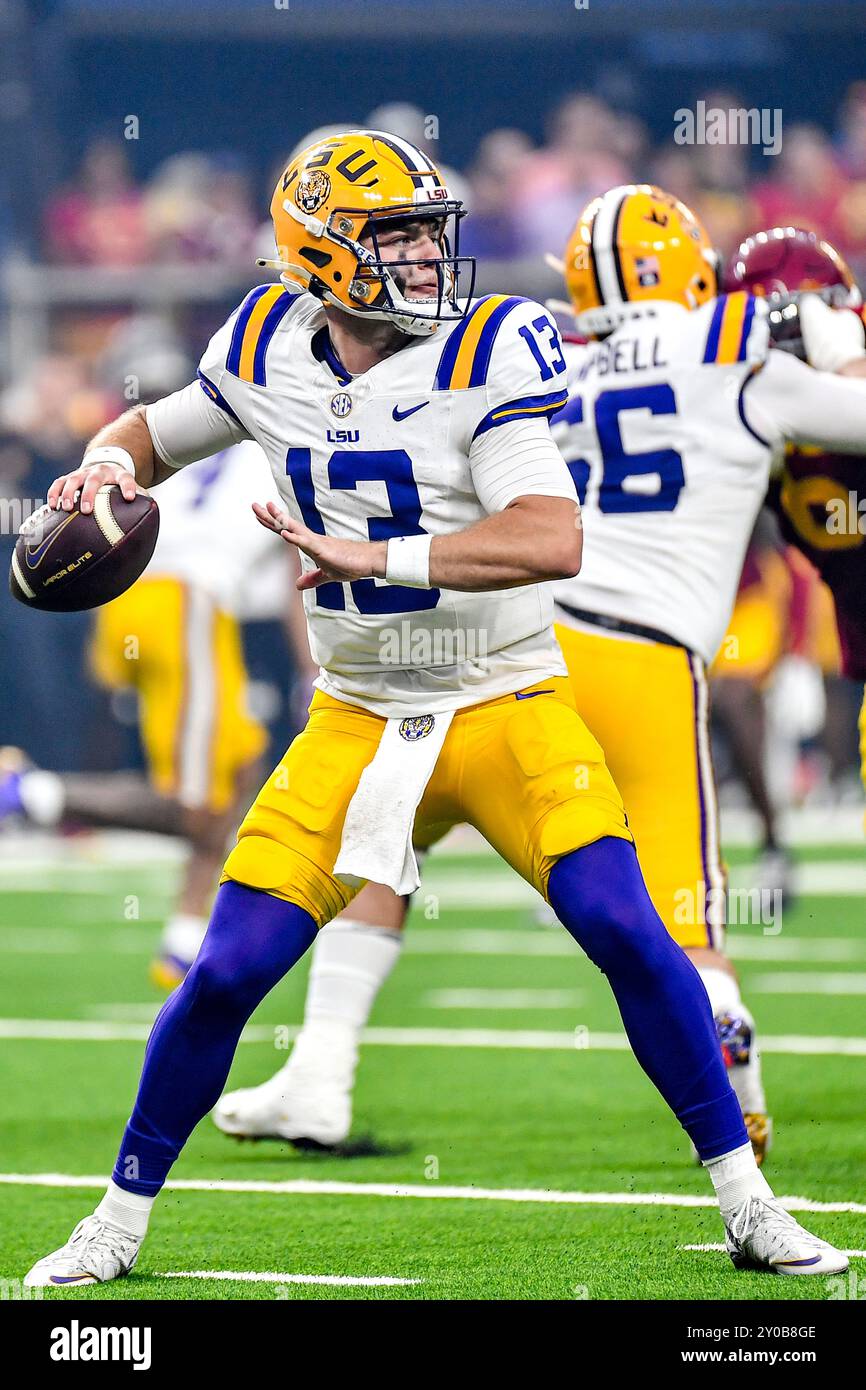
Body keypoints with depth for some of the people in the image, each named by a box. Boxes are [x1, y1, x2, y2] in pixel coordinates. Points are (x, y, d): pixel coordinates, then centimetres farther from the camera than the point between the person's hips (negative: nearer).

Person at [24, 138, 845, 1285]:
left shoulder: (486, 353, -15)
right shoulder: (271, 353, -1)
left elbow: (553, 542, -27)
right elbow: (153, 434, 19)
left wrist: (376, 557, -34)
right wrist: (108, 468, -6)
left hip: (509, 707, -3)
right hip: (357, 722, 3)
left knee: (625, 930, -19)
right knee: (227, 972, -5)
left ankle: (745, 1203, -6)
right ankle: (123, 1216, 13)